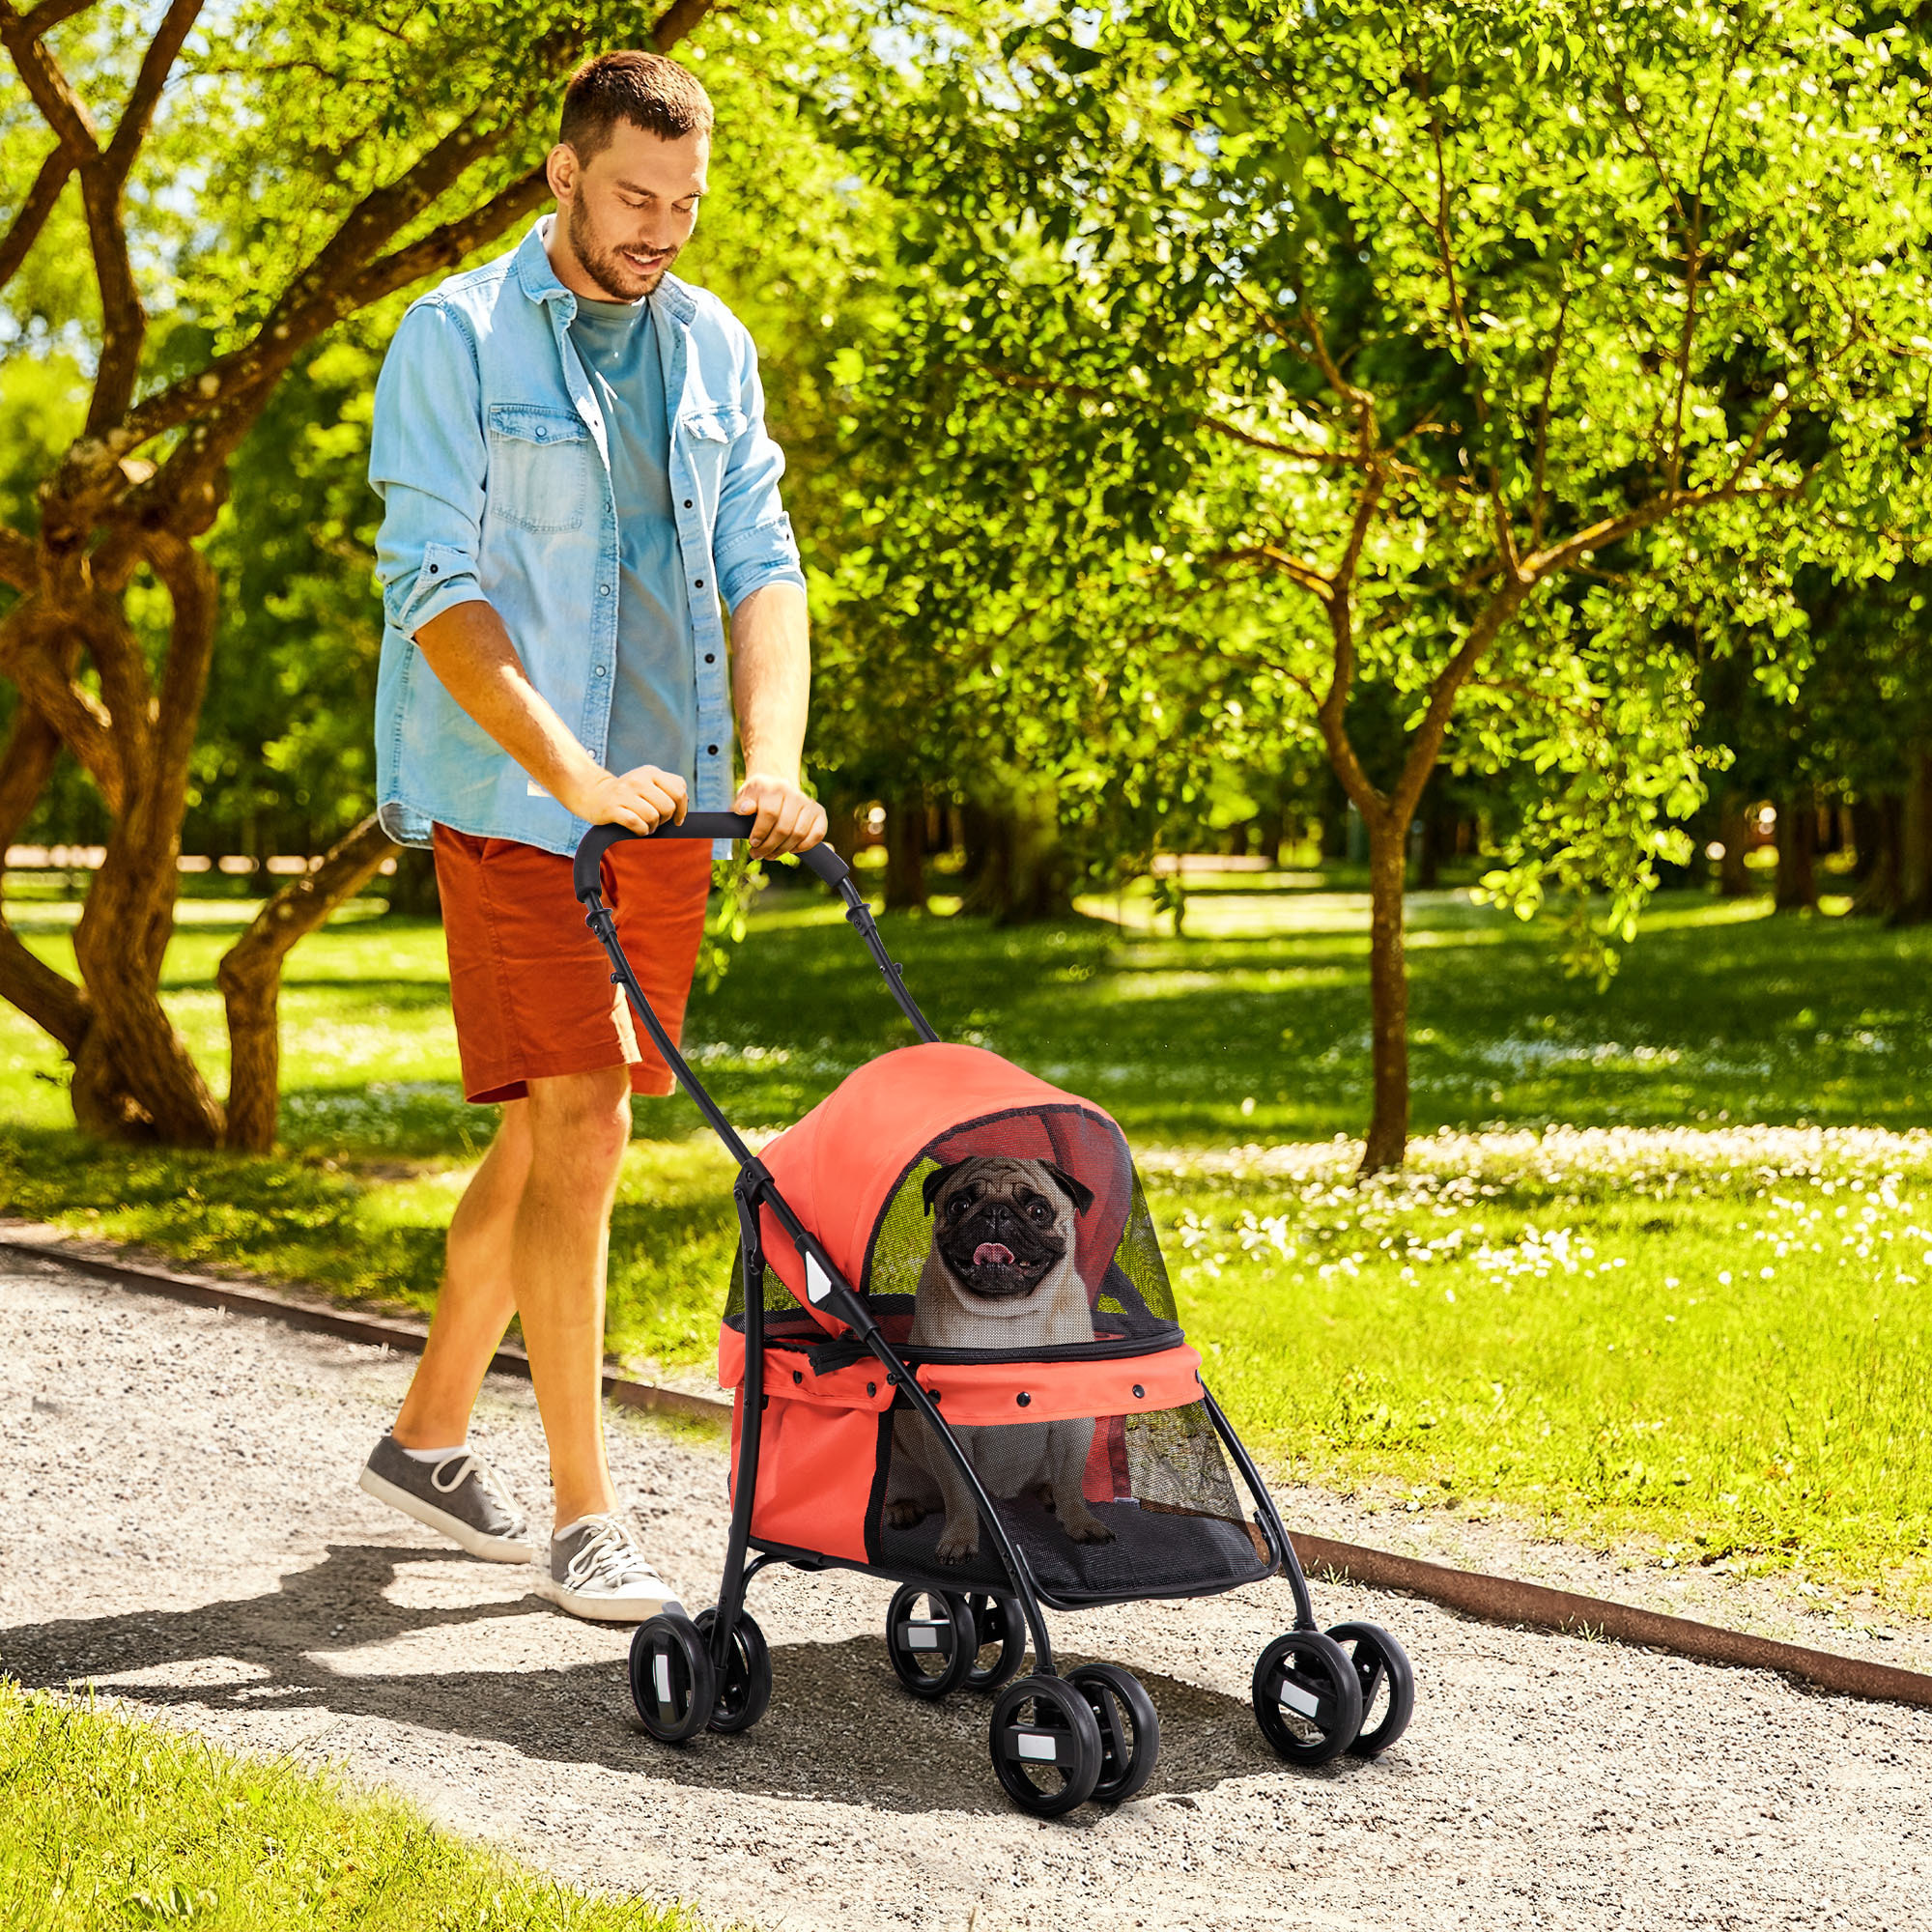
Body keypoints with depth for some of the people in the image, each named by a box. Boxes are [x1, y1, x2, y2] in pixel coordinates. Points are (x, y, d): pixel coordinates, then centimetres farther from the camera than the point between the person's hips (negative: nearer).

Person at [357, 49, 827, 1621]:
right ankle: (585, 1520, -5)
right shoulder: (457, 341, -6)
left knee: (557, 1131, 12)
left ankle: (430, 1434, 29)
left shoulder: (712, 348, 11)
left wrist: (773, 761, -9)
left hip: (668, 805, 6)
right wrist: (578, 777, -23)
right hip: (514, 800, -6)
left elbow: (759, 562, 7)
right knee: (578, 1126, -11)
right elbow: (436, 590, -13)